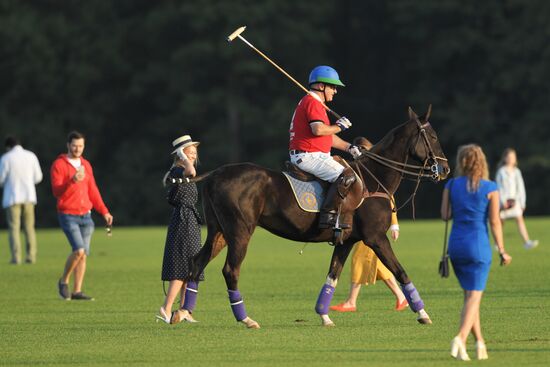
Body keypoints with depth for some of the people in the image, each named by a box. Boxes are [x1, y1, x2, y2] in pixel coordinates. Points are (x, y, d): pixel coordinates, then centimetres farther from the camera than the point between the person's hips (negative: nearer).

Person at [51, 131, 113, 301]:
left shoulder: (86, 165, 13)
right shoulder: (59, 165, -6)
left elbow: (93, 191, 20)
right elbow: (57, 191, -16)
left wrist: (104, 212, 15)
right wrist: (73, 181, -31)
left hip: (85, 215, 6)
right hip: (68, 215, -6)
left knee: (84, 254, 2)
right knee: (79, 250, -19)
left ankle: (77, 292, 7)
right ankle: (64, 281, 3)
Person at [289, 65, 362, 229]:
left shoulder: (314, 103, 24)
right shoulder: (312, 102, -12)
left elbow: (327, 136, 27)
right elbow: (319, 129, -28)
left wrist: (349, 147, 19)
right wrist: (339, 127, -11)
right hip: (308, 156, -11)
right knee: (347, 175, -22)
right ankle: (328, 214, -28)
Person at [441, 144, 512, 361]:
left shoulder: (451, 185, 2)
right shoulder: (490, 188, -5)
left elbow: (445, 215, 2)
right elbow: (495, 222, -7)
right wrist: (502, 251, -1)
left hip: (456, 245, 3)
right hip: (479, 246, -3)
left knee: (470, 295, 17)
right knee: (474, 296, -4)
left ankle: (479, 341, 17)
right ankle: (461, 338, -24)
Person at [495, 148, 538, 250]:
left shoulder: (517, 172, 8)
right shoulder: (501, 172, -3)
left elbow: (520, 187, 11)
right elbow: (499, 187, -5)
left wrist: (522, 202, 8)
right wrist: (503, 201, -13)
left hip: (515, 199, 3)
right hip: (504, 200, -3)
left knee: (519, 219, -11)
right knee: (501, 221, 7)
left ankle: (527, 242, -22)